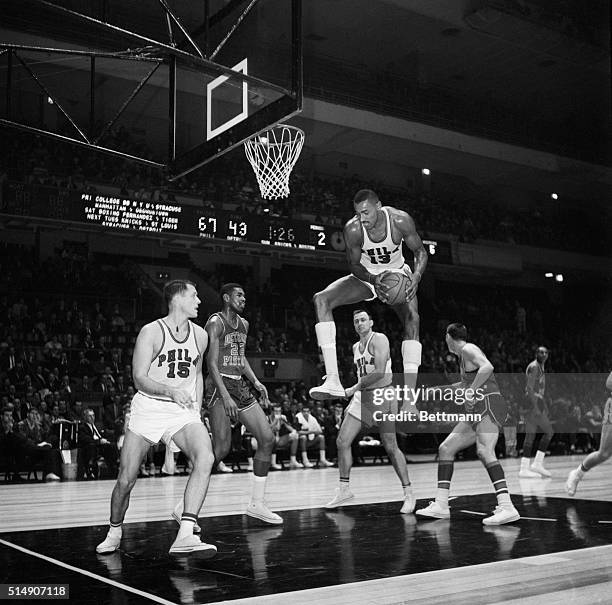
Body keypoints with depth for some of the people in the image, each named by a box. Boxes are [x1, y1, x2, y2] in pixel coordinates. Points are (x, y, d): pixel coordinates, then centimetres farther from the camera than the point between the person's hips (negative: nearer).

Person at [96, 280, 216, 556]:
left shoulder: (200, 336, 7)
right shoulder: (151, 332, -9)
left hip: (184, 412, 3)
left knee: (205, 458, -25)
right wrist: (172, 391, -30)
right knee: (126, 480, 0)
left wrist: (197, 411, 15)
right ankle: (114, 534, 29)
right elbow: (139, 379, -14)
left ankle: (185, 536, -27)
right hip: (147, 409, -3)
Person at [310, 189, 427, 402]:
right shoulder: (352, 229, -25)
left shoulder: (400, 220, -26)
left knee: (412, 319, -27)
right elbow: (354, 265, -12)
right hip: (367, 275, 1)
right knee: (321, 300, -21)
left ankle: (409, 396, -25)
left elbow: (420, 252, -14)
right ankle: (332, 382, -29)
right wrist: (373, 280, -33)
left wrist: (415, 279, -33)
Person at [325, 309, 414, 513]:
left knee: (390, 447, -6)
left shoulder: (379, 339, -11)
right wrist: (353, 401, 17)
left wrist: (354, 388, -16)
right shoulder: (355, 347, 15)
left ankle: (408, 494, 5)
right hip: (362, 397, 8)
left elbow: (380, 372, -22)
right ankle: (344, 490, 11)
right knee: (342, 441, -1)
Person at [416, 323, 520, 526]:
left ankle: (507, 507, -34)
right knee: (445, 448, 7)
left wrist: (471, 392, -23)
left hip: (490, 404, -10)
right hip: (478, 410, 10)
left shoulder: (468, 349, -5)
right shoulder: (462, 355, 22)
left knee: (484, 452, -27)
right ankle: (441, 505, 8)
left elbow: (487, 366, -24)